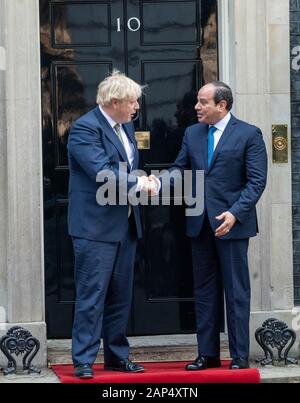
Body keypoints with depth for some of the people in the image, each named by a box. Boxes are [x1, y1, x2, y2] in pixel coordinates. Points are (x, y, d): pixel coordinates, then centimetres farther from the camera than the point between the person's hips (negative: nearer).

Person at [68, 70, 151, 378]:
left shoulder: (125, 126, 14)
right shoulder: (85, 128, -14)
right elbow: (102, 172, -24)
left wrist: (142, 181, 1)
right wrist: (139, 184, -17)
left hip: (125, 224, 9)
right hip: (96, 226, -8)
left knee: (120, 295, 13)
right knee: (92, 295, -6)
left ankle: (117, 356, 21)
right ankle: (84, 361, -1)